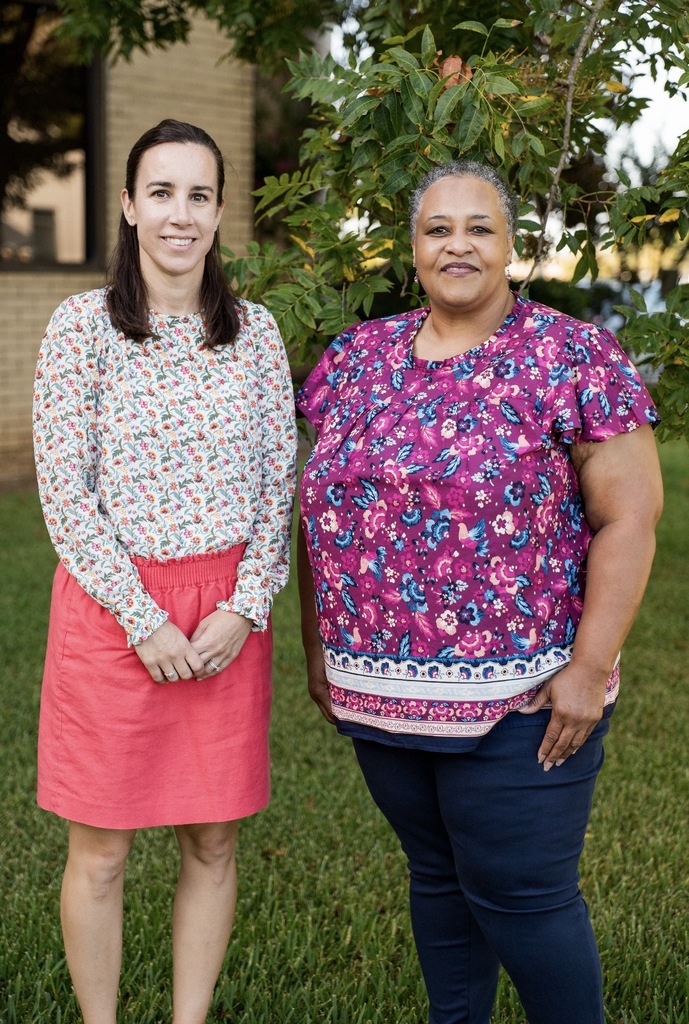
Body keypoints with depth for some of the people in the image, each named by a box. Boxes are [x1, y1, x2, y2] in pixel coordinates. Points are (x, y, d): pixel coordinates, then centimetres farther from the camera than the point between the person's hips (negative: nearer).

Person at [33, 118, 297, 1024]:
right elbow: (65, 493, -8)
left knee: (212, 843, 11)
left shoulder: (254, 329, 5)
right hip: (110, 607, -3)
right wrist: (143, 620, -12)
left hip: (228, 614, 3)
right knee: (101, 850, 6)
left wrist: (244, 608, -7)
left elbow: (280, 481, 5)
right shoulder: (84, 324, -5)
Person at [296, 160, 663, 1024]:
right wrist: (318, 646, 12)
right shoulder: (356, 357, 8)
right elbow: (320, 506, 13)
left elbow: (629, 518, -10)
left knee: (521, 893, 2)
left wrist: (589, 670, -14)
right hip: (380, 693, 5)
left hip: (518, 700, -4)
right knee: (436, 876, 18)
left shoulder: (572, 358, -7)